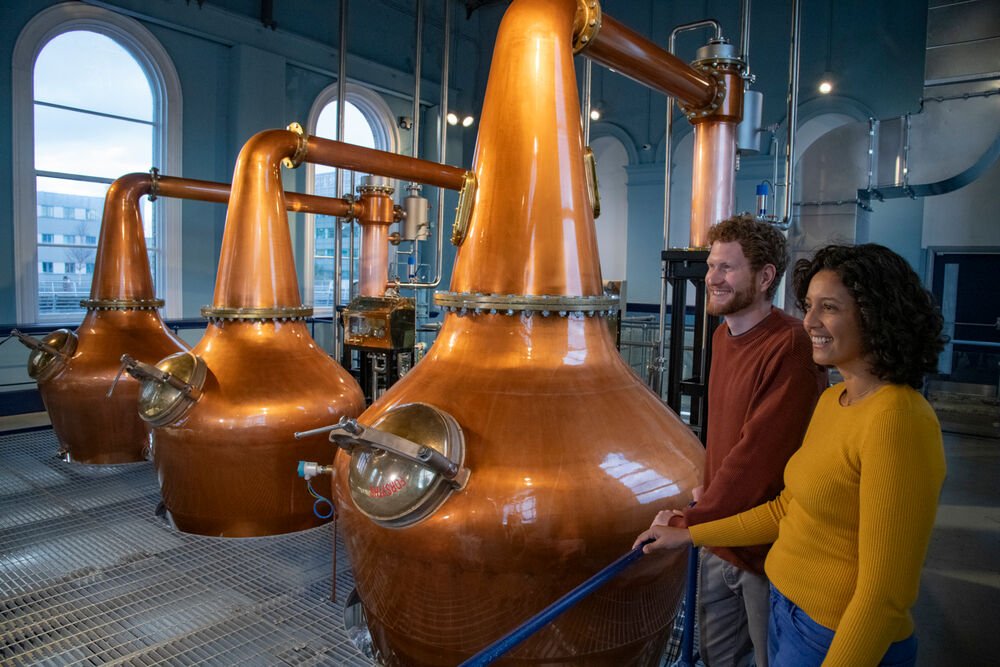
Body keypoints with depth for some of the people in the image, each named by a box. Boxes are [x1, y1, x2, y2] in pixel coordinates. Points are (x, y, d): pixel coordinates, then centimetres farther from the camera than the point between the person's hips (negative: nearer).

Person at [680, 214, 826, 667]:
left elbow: (756, 455, -26)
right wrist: (705, 502, 8)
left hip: (768, 548, -7)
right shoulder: (723, 335, 4)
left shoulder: (790, 346, -25)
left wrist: (692, 524, -19)